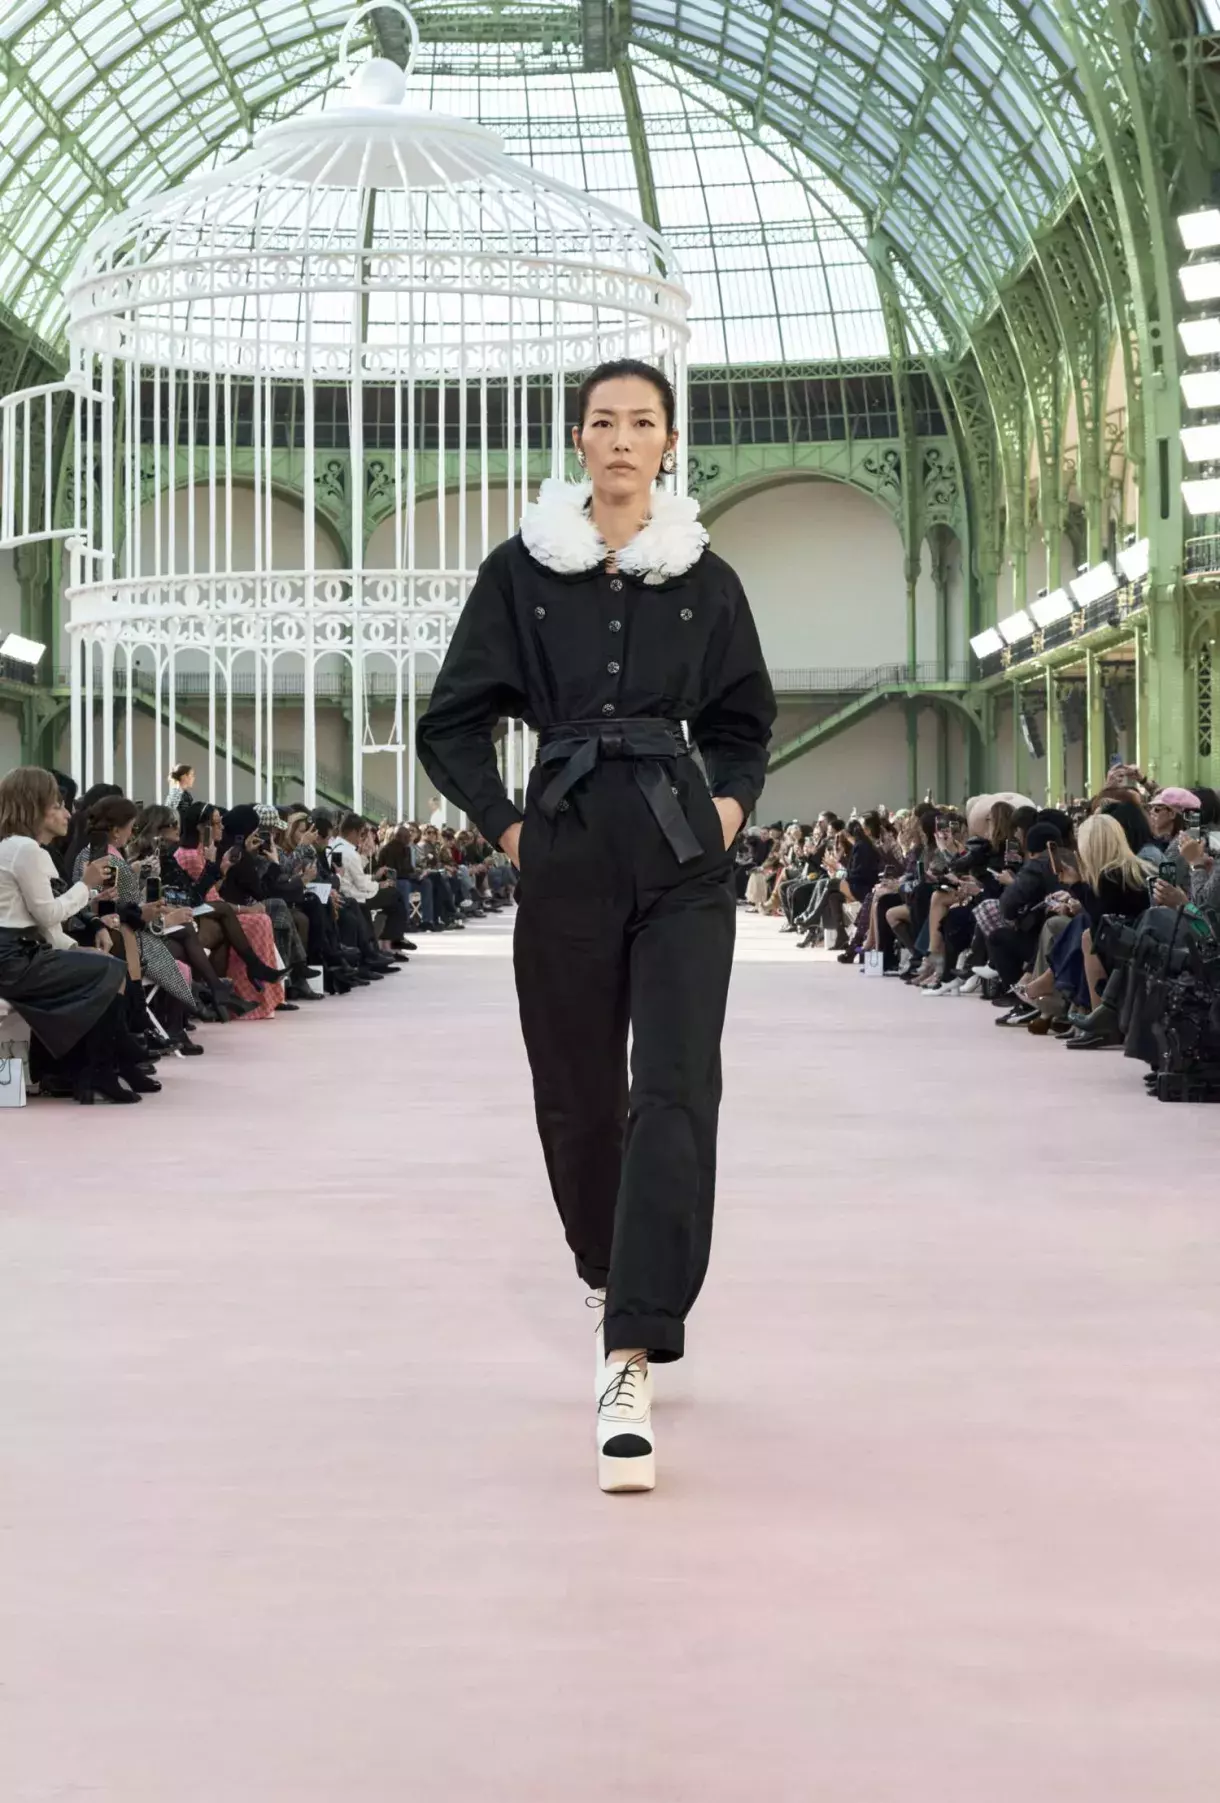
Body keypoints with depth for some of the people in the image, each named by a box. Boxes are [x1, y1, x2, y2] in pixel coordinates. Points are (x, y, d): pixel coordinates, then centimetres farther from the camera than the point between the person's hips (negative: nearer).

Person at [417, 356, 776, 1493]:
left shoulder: (707, 582, 9)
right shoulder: (521, 572, 4)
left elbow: (743, 725, 21)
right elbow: (452, 724, 9)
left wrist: (730, 807, 4)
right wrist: (505, 827, 1)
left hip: (684, 859, 0)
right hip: (568, 858, 0)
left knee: (674, 1093, -13)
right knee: (579, 1093, 8)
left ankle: (633, 1365, -16)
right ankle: (616, 1288, 35)